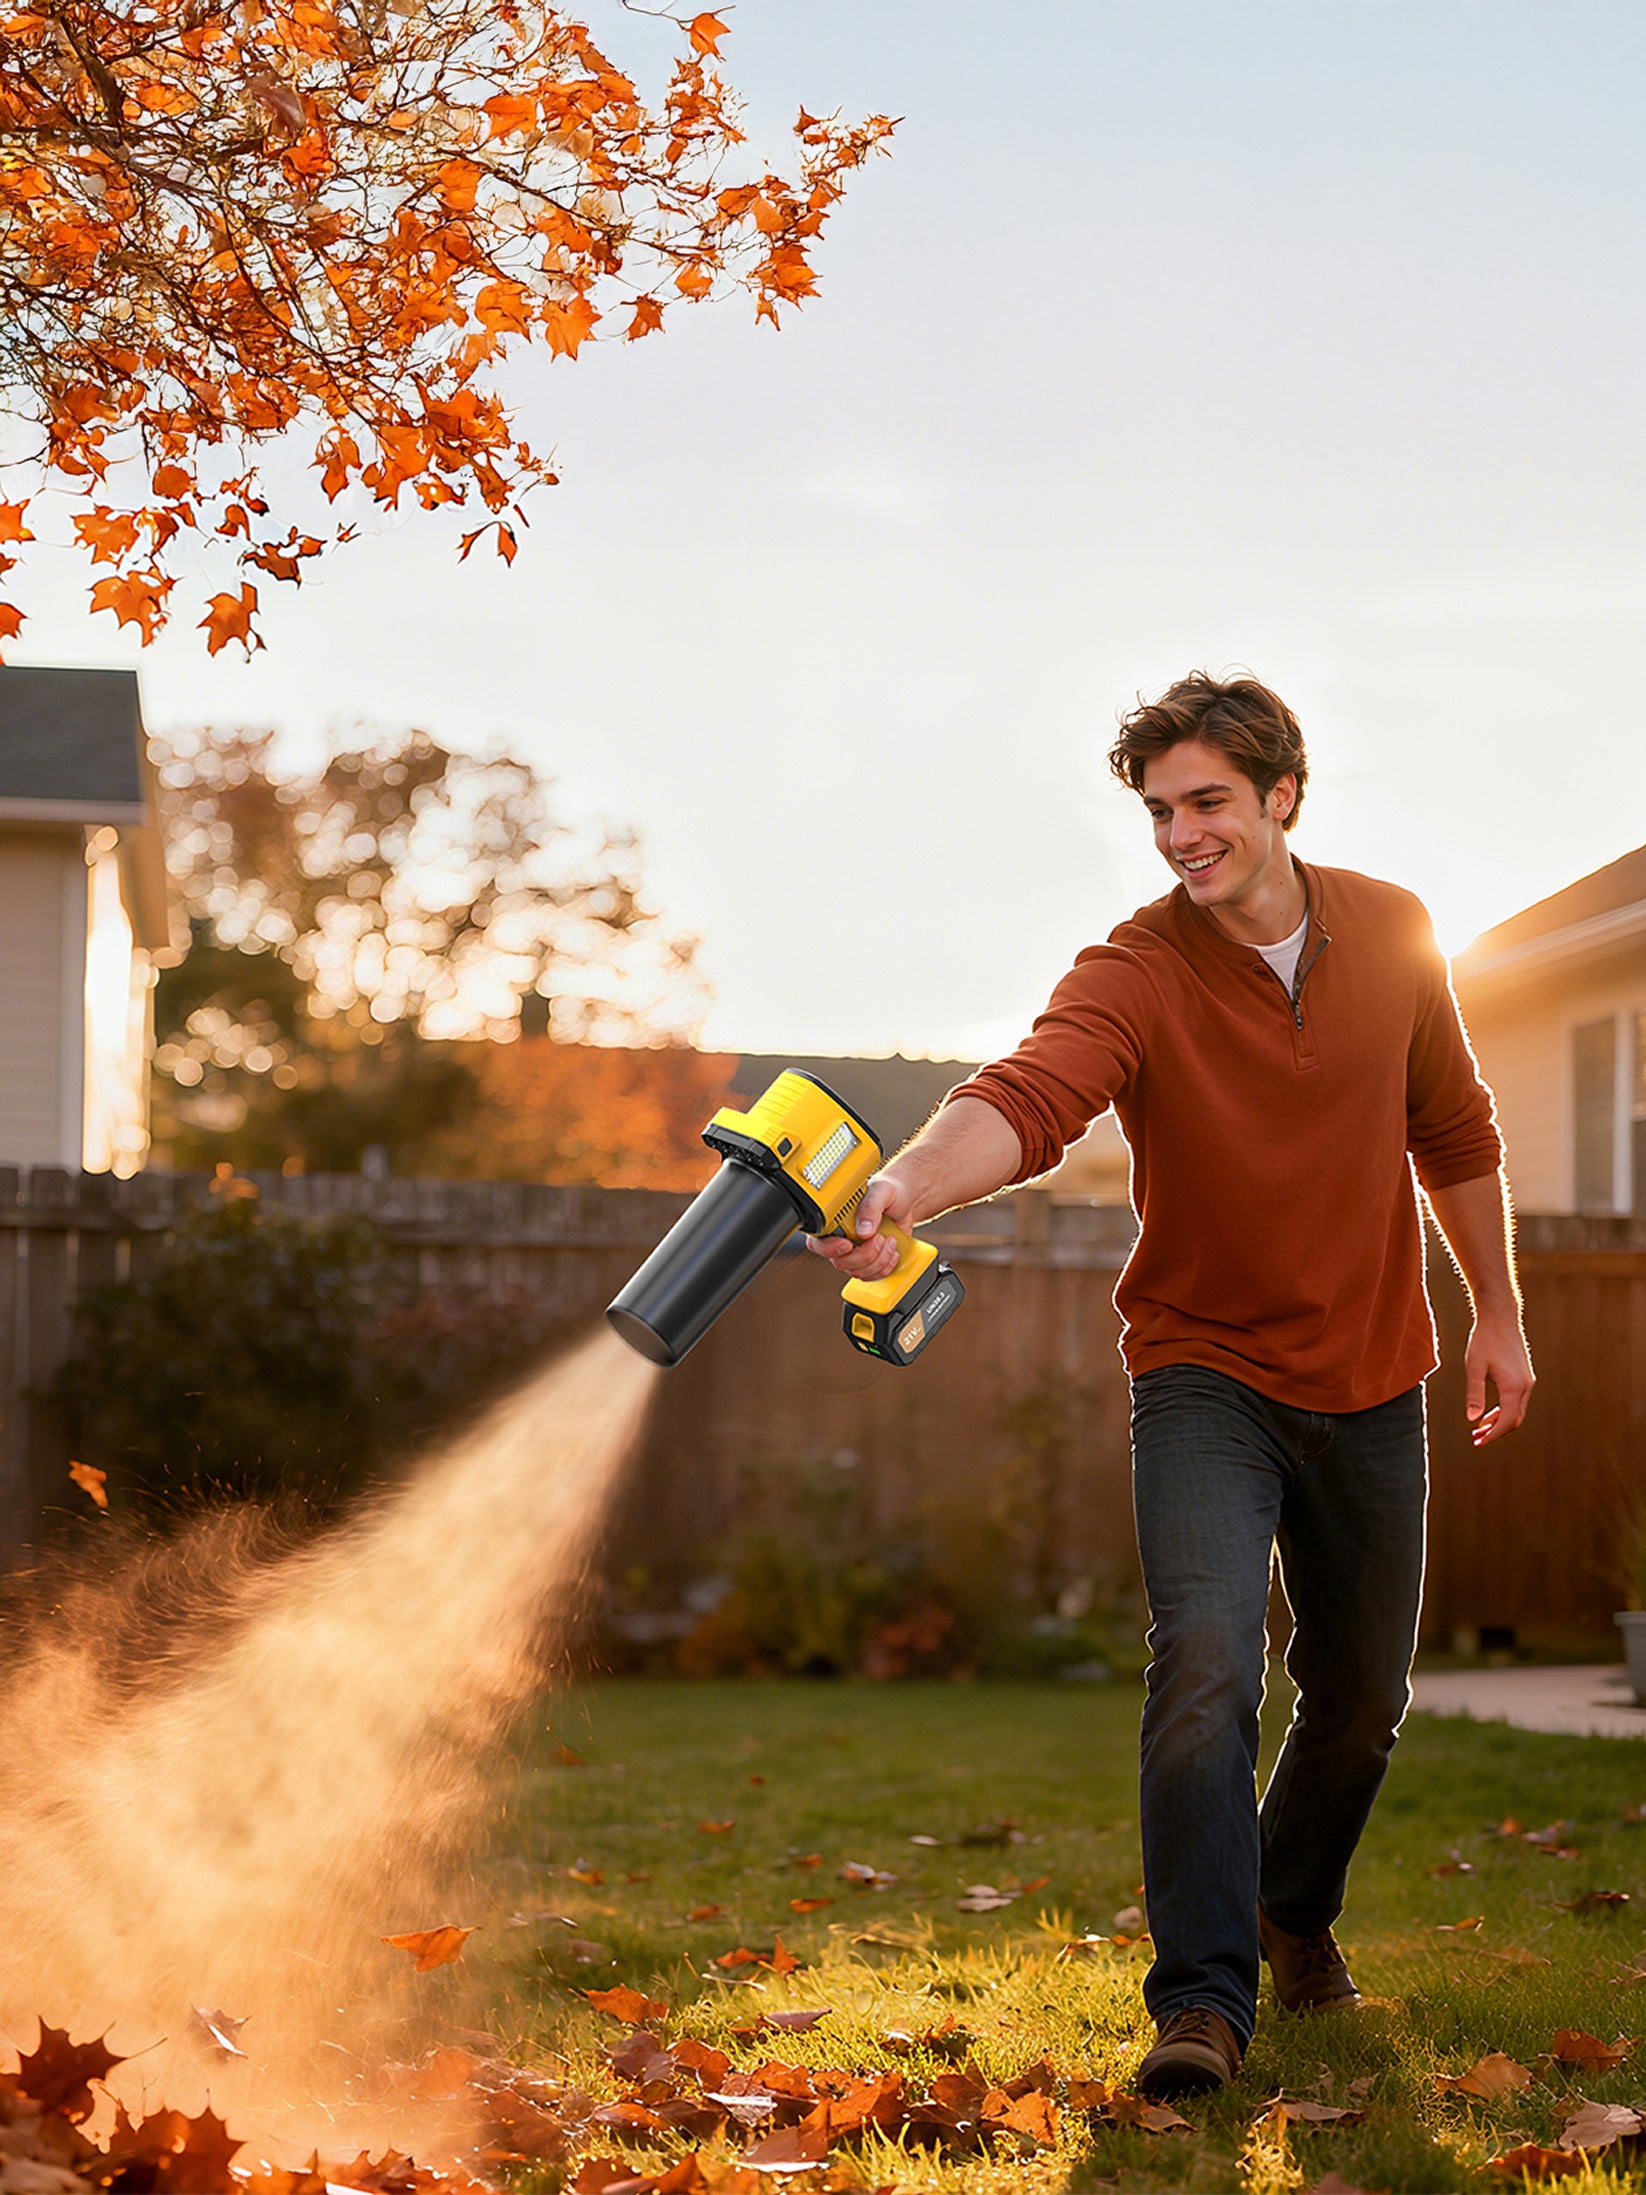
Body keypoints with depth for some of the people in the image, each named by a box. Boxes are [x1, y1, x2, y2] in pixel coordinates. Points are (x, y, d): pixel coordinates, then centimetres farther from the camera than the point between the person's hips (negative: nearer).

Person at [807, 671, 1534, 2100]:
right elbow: (1030, 1095, -39)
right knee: (1206, 1660, -23)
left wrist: (1497, 1315, 12)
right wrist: (910, 1186, -59)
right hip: (1205, 1374, -4)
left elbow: (1455, 1132, 10)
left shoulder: (1392, 934, -5)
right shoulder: (1135, 975, -18)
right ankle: (1203, 2000, -15)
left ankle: (1296, 1909, 42)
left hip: (1372, 1382, 4)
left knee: (1362, 1696, 14)